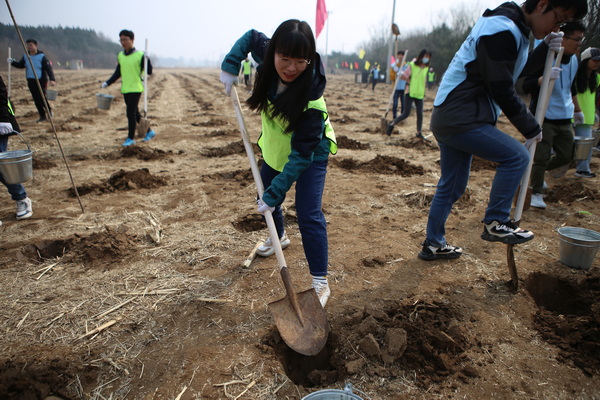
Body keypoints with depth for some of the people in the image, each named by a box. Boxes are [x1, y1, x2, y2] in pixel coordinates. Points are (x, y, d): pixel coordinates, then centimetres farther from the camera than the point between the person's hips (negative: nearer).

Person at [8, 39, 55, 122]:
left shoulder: (42, 56, -8)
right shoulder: (25, 56, 8)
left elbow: (49, 68, -15)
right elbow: (20, 65, 20)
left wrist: (52, 79, -27)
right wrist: (12, 62, 1)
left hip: (41, 81, -5)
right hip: (31, 81, 5)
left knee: (41, 97, -12)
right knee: (36, 99, 5)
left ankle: (49, 110, 16)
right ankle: (42, 116, 13)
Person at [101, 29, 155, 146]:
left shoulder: (140, 55, -7)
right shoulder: (120, 56, 11)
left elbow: (149, 72, -8)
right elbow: (117, 73, 18)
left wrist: (147, 60, -23)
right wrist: (107, 83, 11)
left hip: (136, 89, -7)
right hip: (125, 89, 7)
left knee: (131, 113, -8)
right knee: (135, 113, 12)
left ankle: (130, 138, 3)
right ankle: (149, 132, 26)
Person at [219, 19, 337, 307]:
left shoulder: (310, 97, -38)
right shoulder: (266, 54, -23)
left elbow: (302, 153, -34)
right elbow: (250, 36, 1)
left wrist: (275, 193, -35)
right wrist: (230, 66, -13)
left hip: (311, 152, -6)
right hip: (275, 145, 7)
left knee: (308, 214, -15)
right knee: (267, 196, 21)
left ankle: (321, 282, -3)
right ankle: (279, 237, 50)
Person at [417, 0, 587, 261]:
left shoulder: (511, 28, 17)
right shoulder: (502, 30, -15)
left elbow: (516, 71, 26)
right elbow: (502, 91, -17)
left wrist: (545, 50, 9)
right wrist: (531, 128, -6)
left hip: (449, 119, 11)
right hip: (460, 120, -11)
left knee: (452, 185, 14)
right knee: (516, 157, -8)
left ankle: (433, 244, 25)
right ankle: (496, 223, 3)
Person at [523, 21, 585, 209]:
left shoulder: (574, 60, 10)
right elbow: (526, 86, -19)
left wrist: (577, 109, 30)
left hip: (564, 119, 7)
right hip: (543, 118, -7)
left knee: (565, 157, 10)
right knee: (541, 157, -6)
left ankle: (537, 172, 35)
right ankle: (536, 193, 8)